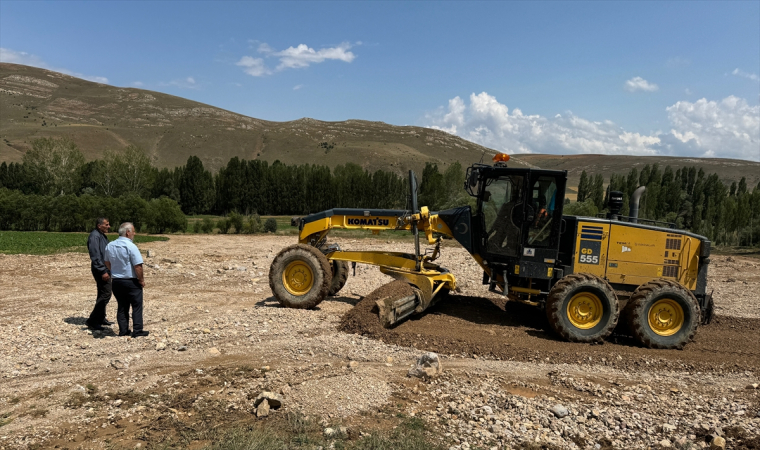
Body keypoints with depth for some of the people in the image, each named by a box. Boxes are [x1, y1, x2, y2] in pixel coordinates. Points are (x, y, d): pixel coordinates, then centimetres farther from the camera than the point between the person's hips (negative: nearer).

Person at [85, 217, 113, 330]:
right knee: (106, 294, -12)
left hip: (105, 268, 10)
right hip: (100, 269, -10)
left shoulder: (103, 236, 15)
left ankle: (101, 318, 25)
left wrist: (108, 269, 21)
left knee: (103, 294, 16)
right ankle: (92, 321, -8)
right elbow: (96, 256, -21)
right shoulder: (94, 236, -16)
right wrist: (103, 271, -23)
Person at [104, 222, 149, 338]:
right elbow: (138, 266, -20)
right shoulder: (131, 246, -18)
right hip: (131, 281, -6)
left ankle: (123, 330, 17)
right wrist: (141, 279, -8)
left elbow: (107, 263, 17)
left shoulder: (109, 246, 4)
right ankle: (137, 330, 5)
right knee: (137, 306, 4)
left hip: (116, 281, 6)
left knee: (122, 307, 14)